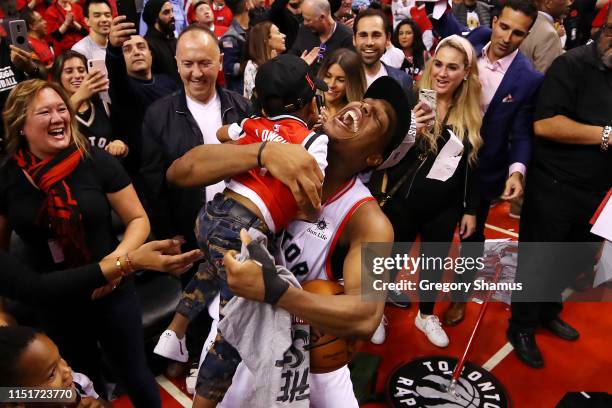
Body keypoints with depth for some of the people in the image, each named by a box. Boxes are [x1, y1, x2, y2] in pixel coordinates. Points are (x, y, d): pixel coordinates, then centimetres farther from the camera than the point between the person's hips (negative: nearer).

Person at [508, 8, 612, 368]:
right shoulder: (572, 65, -14)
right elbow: (544, 124, -23)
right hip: (555, 186, -7)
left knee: (578, 259, 20)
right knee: (537, 261, 7)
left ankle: (547, 312, 42)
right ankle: (522, 328, 25)